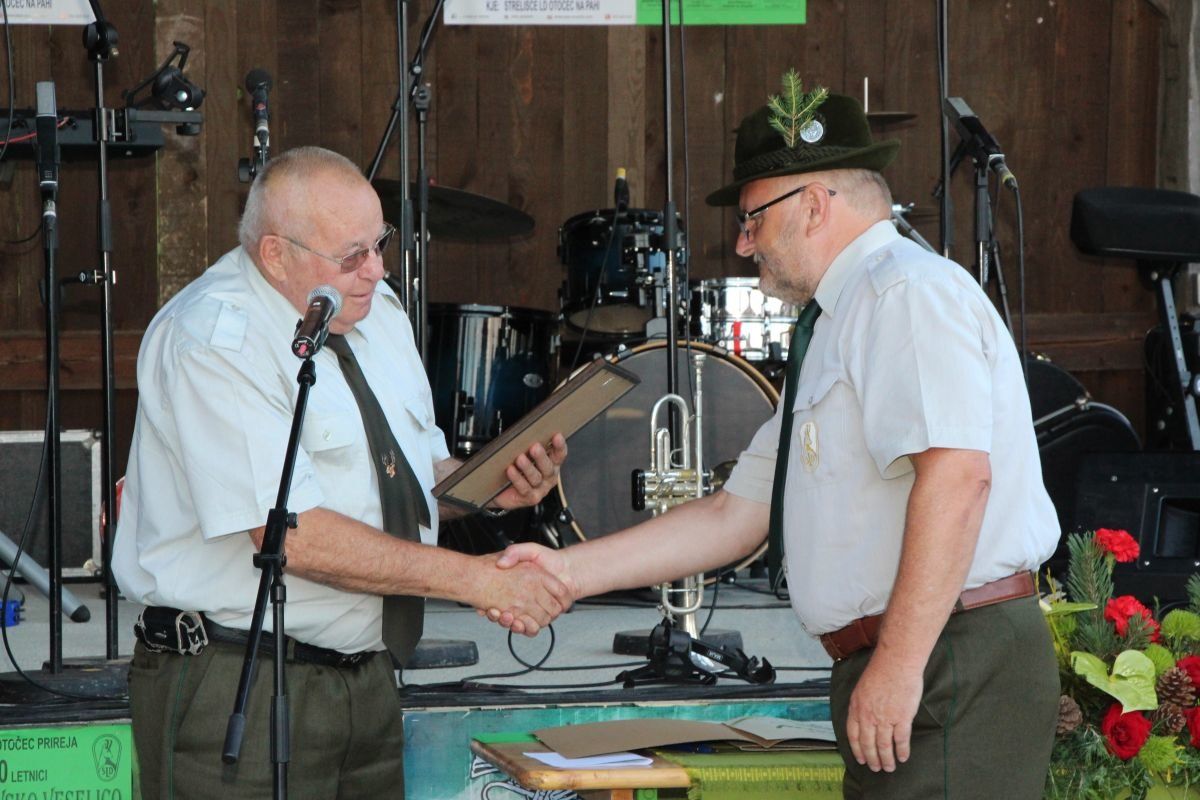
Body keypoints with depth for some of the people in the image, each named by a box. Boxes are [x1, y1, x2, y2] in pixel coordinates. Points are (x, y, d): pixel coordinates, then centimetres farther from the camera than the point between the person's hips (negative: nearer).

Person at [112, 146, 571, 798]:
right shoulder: (214, 340, -17)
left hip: (366, 669, 8)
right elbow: (294, 535, -24)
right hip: (237, 689, -8)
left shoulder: (375, 311, 10)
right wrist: (476, 579, -23)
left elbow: (417, 474, 19)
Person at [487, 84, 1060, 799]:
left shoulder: (910, 292, -8)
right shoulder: (836, 326, 24)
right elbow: (736, 515, 24)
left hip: (956, 668, -10)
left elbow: (956, 475, -22)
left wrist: (899, 665, -25)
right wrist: (570, 572, 18)